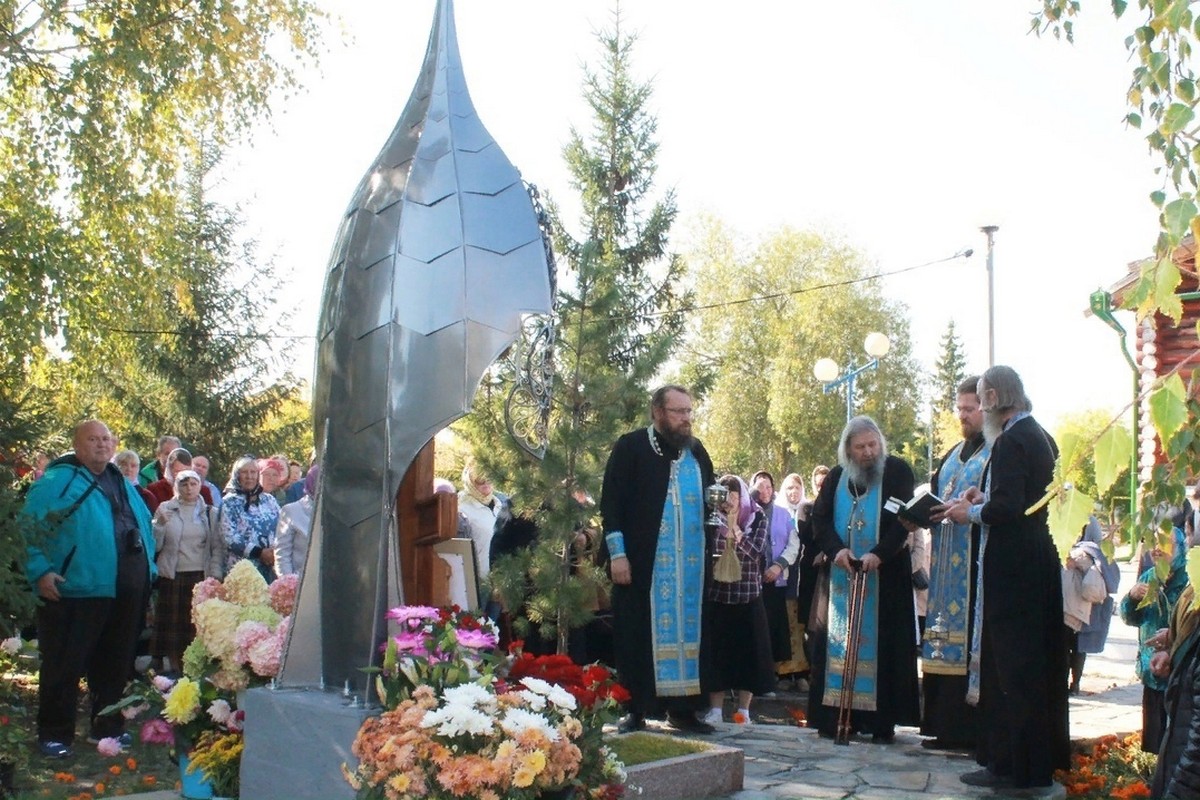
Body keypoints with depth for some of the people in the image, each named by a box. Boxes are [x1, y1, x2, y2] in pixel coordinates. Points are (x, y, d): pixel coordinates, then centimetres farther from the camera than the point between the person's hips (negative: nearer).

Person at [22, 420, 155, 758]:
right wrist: (40, 571, -20)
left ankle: (108, 727, 27)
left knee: (115, 665, 14)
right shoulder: (57, 481, -6)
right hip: (75, 590, -7)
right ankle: (54, 734, 10)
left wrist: (147, 568, 17)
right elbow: (30, 527, -12)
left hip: (126, 593, 7)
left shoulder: (123, 484, 16)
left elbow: (144, 526, 24)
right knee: (64, 666, -1)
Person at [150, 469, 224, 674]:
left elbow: (218, 547, 8)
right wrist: (160, 524, -12)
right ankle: (176, 670, 7)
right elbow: (155, 546, 3)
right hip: (172, 577, 0)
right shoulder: (166, 509, 6)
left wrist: (215, 575, -2)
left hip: (201, 577, 0)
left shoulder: (210, 513, 10)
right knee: (172, 626, -1)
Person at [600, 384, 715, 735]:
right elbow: (611, 501, -5)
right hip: (643, 562, -4)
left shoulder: (697, 451, 13)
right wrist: (617, 552, -12)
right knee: (638, 635, 0)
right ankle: (636, 710, 7)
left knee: (688, 632, 5)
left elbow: (710, 500, 21)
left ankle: (683, 708, 13)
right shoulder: (630, 447, -1)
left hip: (690, 564, 4)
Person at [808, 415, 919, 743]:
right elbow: (820, 519, 4)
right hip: (842, 575, 4)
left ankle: (883, 720, 0)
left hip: (886, 577, -3)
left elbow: (904, 518, -10)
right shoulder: (836, 477, 10)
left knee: (883, 646, -4)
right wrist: (836, 549, -14)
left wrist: (879, 553, -23)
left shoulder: (897, 472, -1)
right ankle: (838, 714, 7)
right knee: (839, 643, 3)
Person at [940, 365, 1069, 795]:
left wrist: (972, 512, -8)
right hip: (1041, 563, 10)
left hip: (1012, 570, -10)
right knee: (1037, 663, 15)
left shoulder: (1010, 442, -17)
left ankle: (1016, 768, 4)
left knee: (1012, 668, -3)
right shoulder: (1041, 437, 11)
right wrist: (986, 497, 12)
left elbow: (1007, 507, -25)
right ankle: (1042, 761, 24)